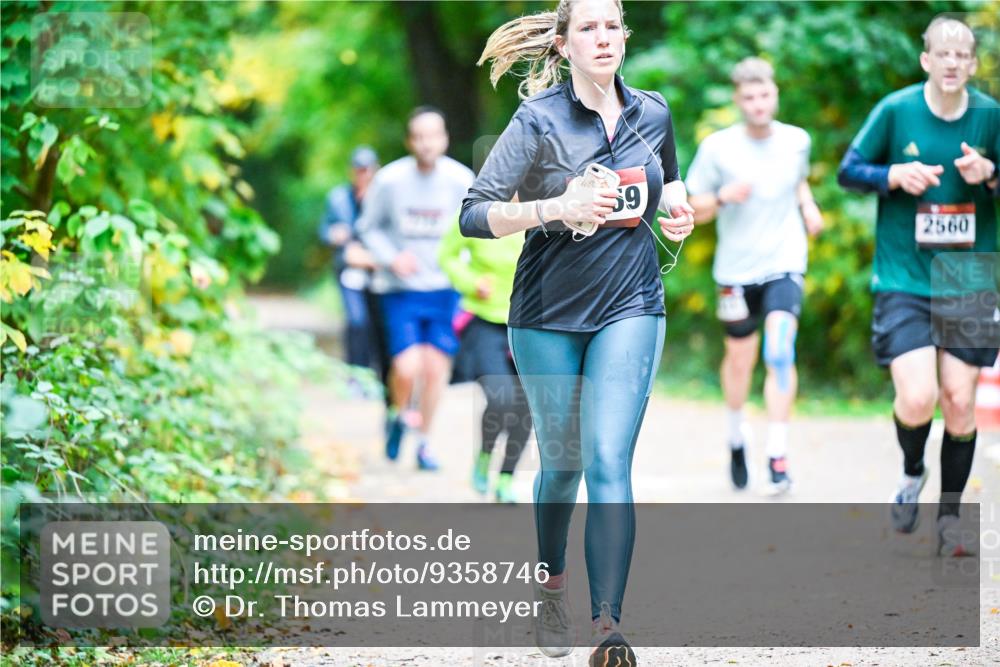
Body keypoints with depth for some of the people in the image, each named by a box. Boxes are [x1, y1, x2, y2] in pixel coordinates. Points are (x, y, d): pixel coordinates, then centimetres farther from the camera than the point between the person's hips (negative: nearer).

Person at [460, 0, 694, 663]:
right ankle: (552, 590, 38)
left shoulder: (653, 113, 3)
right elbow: (475, 215, -15)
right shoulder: (538, 122, -10)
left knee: (609, 462, -12)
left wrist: (677, 208, 3)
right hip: (549, 314, -1)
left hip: (630, 309, 1)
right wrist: (557, 207, -28)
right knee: (562, 462, 11)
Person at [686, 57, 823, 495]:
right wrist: (723, 197, -20)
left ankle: (777, 459, -18)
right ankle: (737, 438, 40)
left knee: (779, 352, -18)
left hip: (785, 265, 0)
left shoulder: (796, 141, 1)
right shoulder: (717, 147, -6)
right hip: (736, 268, 0)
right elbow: (695, 210, 0)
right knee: (739, 357, 12)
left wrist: (807, 205, 3)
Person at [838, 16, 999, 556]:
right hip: (904, 281, -2)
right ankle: (912, 472, 19)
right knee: (917, 400, -15)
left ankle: (949, 519, 17)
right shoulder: (896, 110, -4)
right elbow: (848, 170, 5)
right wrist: (893, 175, -14)